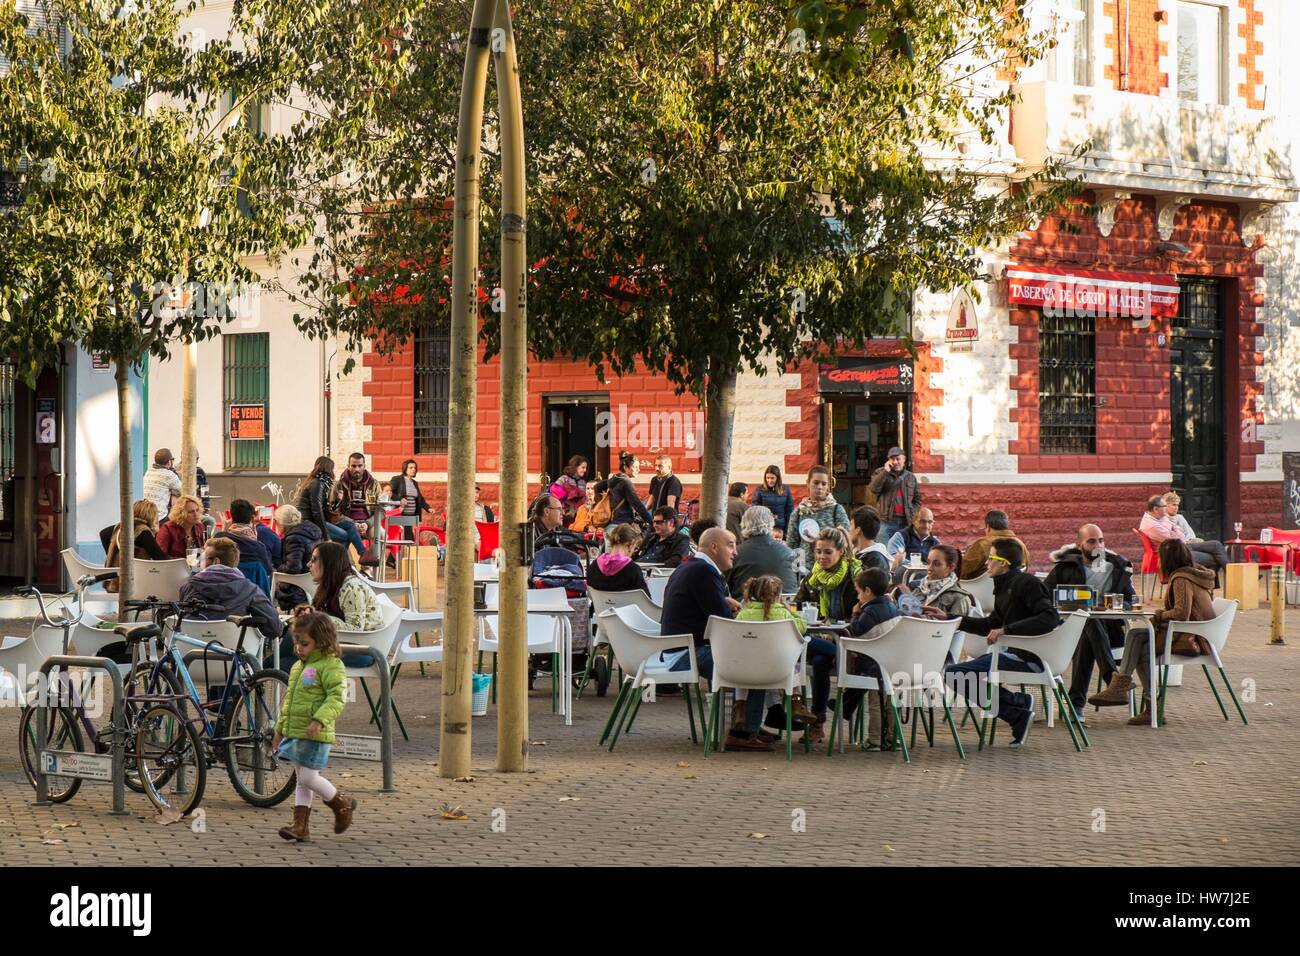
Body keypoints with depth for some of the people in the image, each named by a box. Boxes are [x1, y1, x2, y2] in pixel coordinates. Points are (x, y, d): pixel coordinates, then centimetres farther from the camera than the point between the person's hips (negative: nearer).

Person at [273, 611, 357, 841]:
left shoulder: (331, 666, -11)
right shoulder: (298, 667, 17)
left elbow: (336, 698, -21)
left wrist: (320, 720, -33)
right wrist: (280, 730, 25)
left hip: (315, 735, -8)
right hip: (294, 732, 8)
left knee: (308, 778, -8)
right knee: (301, 780, 9)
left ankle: (342, 804, 13)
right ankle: (300, 824, 11)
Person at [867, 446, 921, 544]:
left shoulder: (911, 477, 16)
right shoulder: (880, 473, 8)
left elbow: (917, 500, 19)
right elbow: (873, 489, -10)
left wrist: (912, 515, 3)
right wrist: (885, 471, -12)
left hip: (906, 522, 3)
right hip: (886, 521, -3)